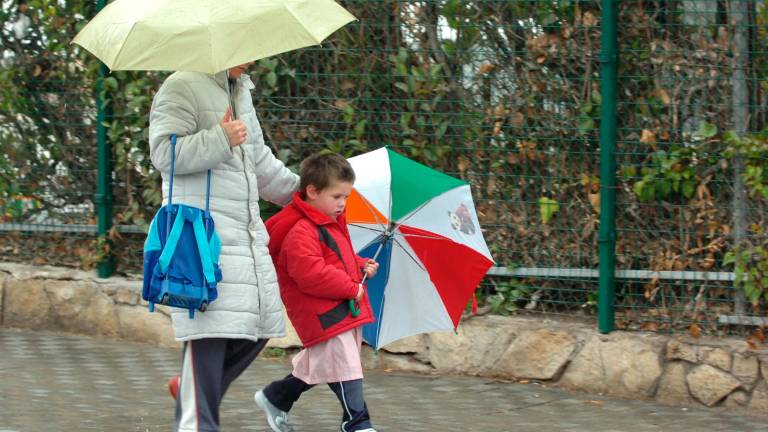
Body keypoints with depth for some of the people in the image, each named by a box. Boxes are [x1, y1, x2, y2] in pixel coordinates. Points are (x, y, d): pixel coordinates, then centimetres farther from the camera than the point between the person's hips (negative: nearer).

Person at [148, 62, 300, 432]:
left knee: (259, 325, 8)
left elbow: (260, 161, 32)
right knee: (210, 331, -12)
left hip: (247, 234, 9)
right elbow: (163, 152, -16)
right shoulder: (182, 87, -7)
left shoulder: (241, 92, 21)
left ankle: (190, 388, 24)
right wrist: (221, 139, -18)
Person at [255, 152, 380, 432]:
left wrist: (362, 266, 12)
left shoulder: (332, 224, 16)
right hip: (322, 314, -10)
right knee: (346, 368, -11)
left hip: (343, 311, 10)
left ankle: (274, 398, 33)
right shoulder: (301, 232, -18)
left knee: (317, 365, 19)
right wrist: (353, 288, -21)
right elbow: (311, 275, -27)